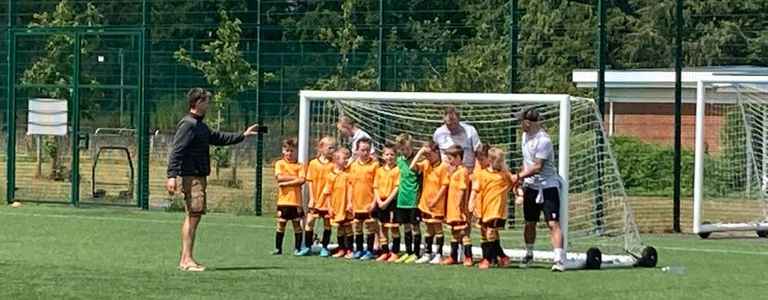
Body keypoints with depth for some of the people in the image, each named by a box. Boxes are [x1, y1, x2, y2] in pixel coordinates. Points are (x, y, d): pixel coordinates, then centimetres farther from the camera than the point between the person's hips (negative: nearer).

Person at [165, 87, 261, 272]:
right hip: (191, 177, -10)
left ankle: (185, 260, 15)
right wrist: (172, 175, -28)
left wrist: (243, 135, 37)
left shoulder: (200, 126, 20)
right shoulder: (188, 124, -12)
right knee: (193, 215, -13)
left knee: (192, 216, 11)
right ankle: (187, 260, -13)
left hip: (199, 177, 11)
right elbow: (176, 151, -20)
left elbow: (219, 139, 34)